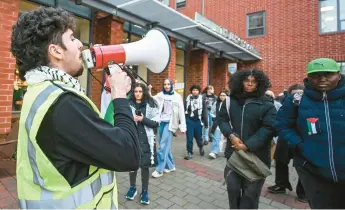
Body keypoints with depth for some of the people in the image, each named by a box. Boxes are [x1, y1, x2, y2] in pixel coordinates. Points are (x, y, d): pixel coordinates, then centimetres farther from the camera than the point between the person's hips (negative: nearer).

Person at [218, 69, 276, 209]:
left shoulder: (266, 104, -6)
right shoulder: (231, 100, 2)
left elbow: (268, 128, -12)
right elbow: (221, 118, 5)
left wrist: (248, 146, -17)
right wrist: (231, 135, -12)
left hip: (256, 154, -2)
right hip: (234, 151, 3)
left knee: (250, 191, 10)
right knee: (232, 186, 12)